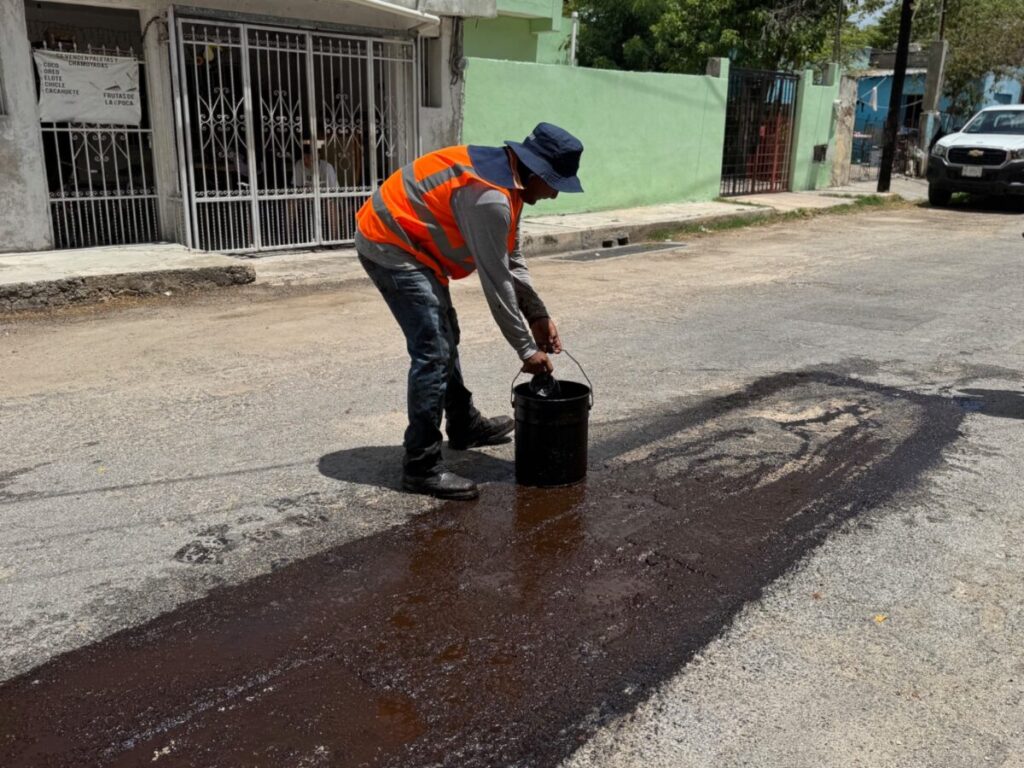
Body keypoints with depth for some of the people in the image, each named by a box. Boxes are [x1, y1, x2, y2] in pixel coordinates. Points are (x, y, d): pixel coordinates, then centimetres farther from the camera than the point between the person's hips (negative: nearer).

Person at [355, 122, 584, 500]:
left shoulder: (504, 175, 4)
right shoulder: (490, 198, -27)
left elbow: (511, 261, 10)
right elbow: (496, 282, -24)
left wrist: (538, 314, 4)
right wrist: (526, 348, -16)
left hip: (399, 238, 11)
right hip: (390, 246, -11)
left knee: (445, 338, 20)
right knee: (433, 352, -14)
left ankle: (464, 426, 38)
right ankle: (421, 466, -9)